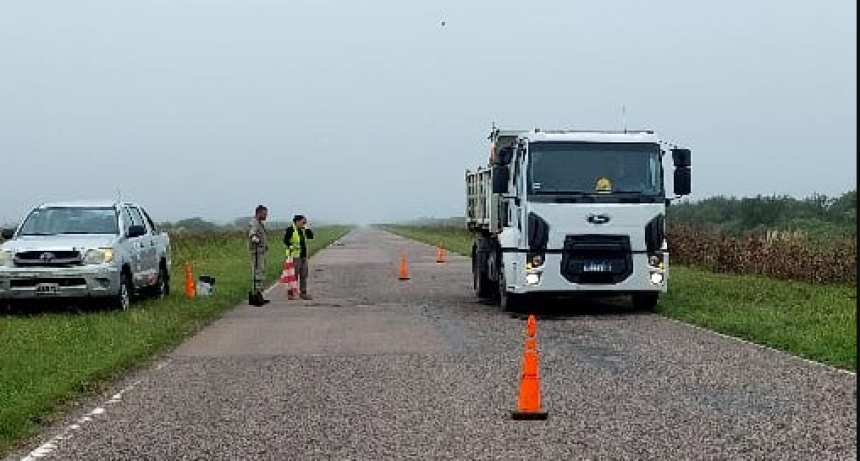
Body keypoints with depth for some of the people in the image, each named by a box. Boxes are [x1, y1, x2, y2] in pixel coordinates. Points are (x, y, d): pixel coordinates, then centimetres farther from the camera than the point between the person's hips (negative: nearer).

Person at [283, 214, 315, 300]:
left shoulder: (303, 230, 14)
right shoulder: (290, 230, -9)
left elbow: (311, 236, 9)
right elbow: (285, 240, -16)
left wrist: (306, 227, 2)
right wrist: (291, 246, -25)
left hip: (304, 255, 8)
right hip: (295, 255, -8)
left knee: (304, 275, 10)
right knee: (294, 275, -6)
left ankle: (303, 293, 17)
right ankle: (291, 294, -1)